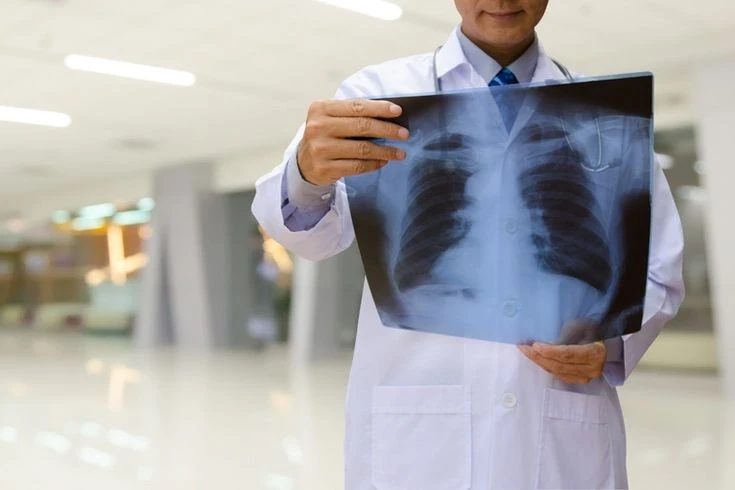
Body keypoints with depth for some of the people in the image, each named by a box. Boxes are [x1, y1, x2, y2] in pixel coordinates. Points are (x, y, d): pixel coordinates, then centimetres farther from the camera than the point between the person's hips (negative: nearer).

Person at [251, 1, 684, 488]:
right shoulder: (380, 92, 2)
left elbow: (658, 275, 8)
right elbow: (318, 230, -12)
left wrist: (609, 341, -13)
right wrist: (306, 175, -34)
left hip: (567, 436, 2)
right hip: (414, 428, -1)